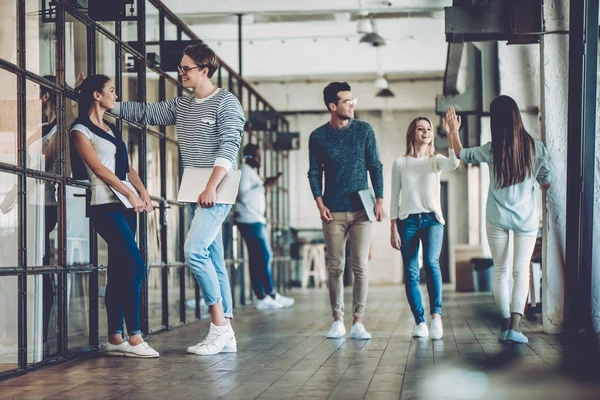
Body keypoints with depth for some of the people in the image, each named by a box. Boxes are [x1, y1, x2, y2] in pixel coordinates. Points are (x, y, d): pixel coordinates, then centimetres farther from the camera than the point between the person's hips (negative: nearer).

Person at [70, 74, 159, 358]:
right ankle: (134, 337, -14)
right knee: (135, 266, -16)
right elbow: (98, 168, -11)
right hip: (105, 204, -8)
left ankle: (115, 339, 6)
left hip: (125, 205, 8)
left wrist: (143, 192, 4)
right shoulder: (81, 130, -2)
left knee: (119, 271, 4)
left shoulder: (111, 130, 21)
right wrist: (130, 194, -13)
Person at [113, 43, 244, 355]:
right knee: (214, 261, 6)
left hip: (217, 192, -8)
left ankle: (218, 324, -12)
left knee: (194, 250, -19)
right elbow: (145, 113, 19)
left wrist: (211, 187, -22)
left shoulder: (226, 103, -5)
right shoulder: (181, 106, 17)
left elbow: (228, 148, -14)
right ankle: (225, 334, 8)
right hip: (198, 193, 8)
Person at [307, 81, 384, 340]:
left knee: (360, 266, -5)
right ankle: (337, 320, 11)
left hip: (361, 210, 0)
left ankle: (358, 323, -1)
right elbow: (314, 172, 7)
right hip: (333, 211, 0)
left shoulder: (364, 130, 3)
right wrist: (319, 203, -5)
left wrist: (379, 200, -2)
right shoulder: (318, 137, 3)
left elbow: (375, 167, 6)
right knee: (335, 267, 2)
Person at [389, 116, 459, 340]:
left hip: (432, 219, -1)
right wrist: (393, 229, 1)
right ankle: (420, 322, 5)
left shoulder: (436, 161, 8)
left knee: (431, 263, -24)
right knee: (411, 273, -2)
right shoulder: (400, 163, 8)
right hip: (408, 221, 1)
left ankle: (436, 315, -23)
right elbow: (395, 198, 8)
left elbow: (454, 164, -16)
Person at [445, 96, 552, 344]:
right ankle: (514, 327, -13)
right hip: (527, 219, 0)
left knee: (500, 272, 10)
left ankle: (506, 325, 9)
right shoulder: (535, 147, -6)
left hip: (497, 219, 0)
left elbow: (461, 154, 13)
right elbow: (547, 183, 6)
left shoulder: (491, 150, -6)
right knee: (521, 272, 0)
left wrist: (454, 132, 28)